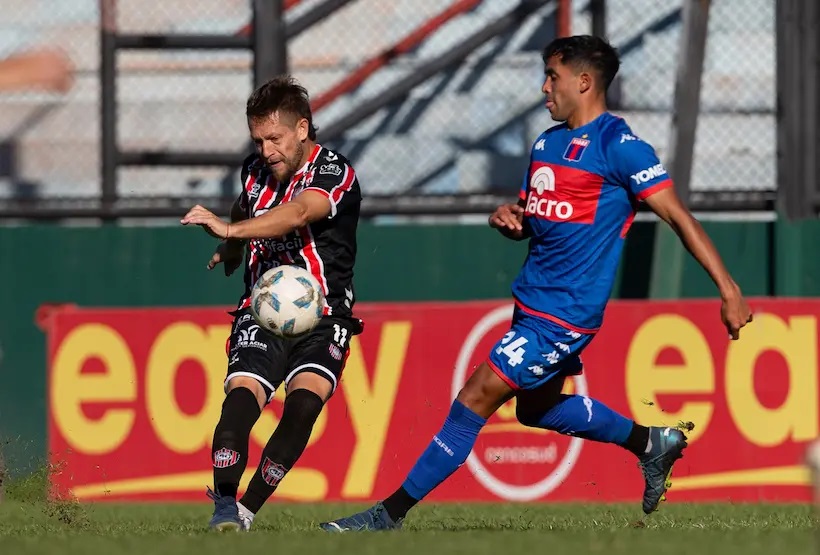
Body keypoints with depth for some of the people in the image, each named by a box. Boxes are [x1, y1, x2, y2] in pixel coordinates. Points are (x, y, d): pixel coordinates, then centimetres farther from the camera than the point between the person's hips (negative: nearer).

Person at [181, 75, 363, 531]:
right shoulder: (256, 170, 7)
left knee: (304, 402, -26)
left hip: (322, 317, -4)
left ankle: (247, 511, -19)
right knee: (242, 395, -23)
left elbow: (296, 215, -35)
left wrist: (230, 230, -47)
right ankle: (224, 507, -26)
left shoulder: (335, 174, -13)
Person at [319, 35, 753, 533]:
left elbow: (679, 217, -14)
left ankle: (391, 513, -7)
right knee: (536, 408, 23)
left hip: (566, 313, -10)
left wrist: (730, 291, -19)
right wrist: (507, 219, -3)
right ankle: (651, 443, 38)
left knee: (477, 398, -11)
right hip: (534, 300, 10)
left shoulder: (619, 146, -13)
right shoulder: (547, 144, 13)